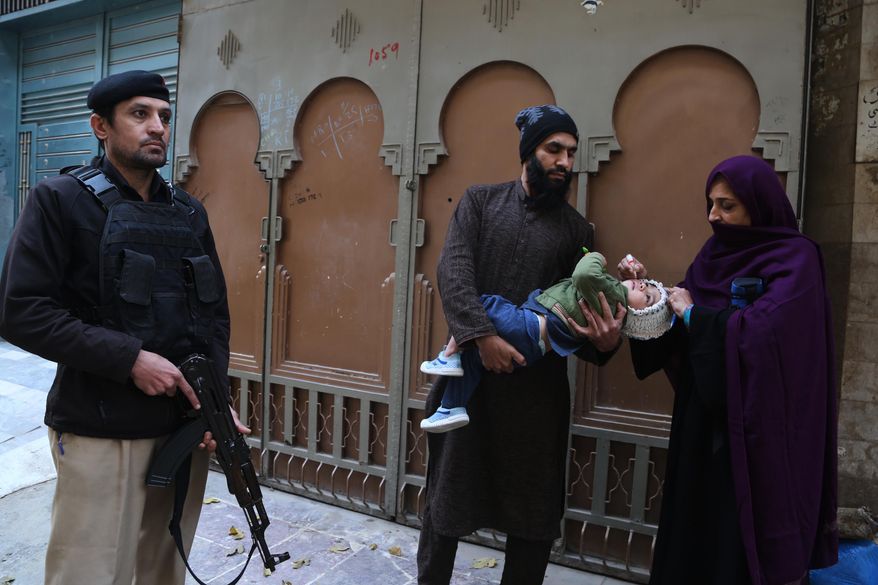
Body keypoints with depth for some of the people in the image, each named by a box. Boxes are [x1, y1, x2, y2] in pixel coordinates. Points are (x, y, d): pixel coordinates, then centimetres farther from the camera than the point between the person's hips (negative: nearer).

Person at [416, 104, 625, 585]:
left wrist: (604, 342, -17)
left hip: (537, 384, 2)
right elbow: (453, 271, -10)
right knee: (447, 493, 12)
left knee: (535, 508, 10)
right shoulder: (481, 201, 4)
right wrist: (483, 335, -24)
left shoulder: (576, 230, 9)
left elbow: (582, 310, 6)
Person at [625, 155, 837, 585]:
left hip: (758, 432, -6)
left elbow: (762, 329, -26)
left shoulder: (795, 259, -9)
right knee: (693, 536, 13)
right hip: (702, 421, 6)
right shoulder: (714, 254, 9)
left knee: (745, 548, 4)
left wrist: (694, 314, -14)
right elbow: (679, 334, 9)